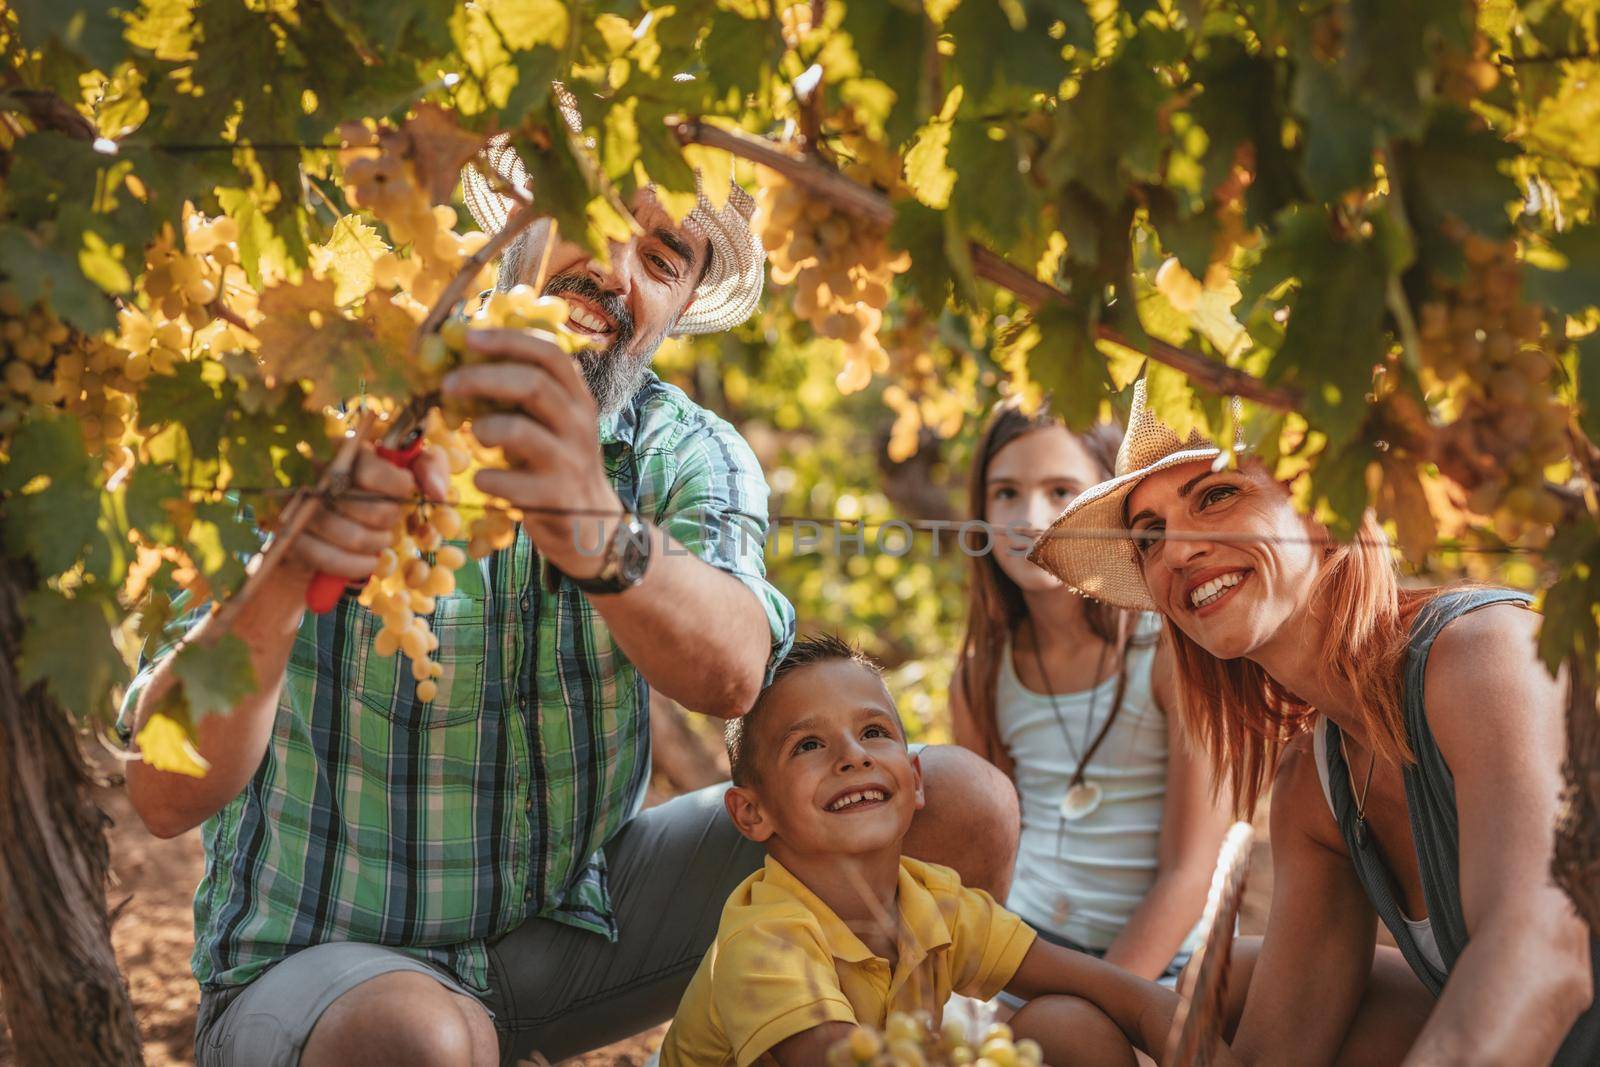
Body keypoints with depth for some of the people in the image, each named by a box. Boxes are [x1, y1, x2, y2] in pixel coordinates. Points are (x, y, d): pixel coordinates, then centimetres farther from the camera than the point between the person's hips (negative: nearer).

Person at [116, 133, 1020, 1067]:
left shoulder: (692, 456, -5)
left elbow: (729, 674, -30)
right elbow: (168, 796, -25)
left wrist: (595, 531, -52)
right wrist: (272, 580, -45)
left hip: (574, 913, 4)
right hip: (325, 955, -4)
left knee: (961, 806, -7)